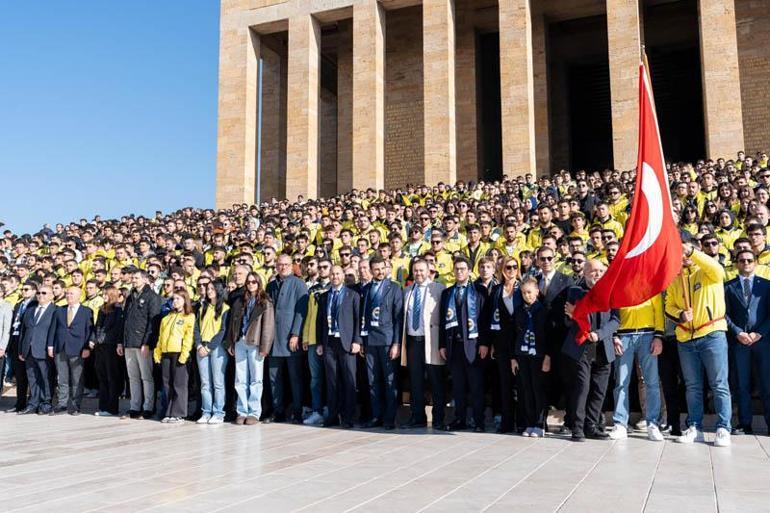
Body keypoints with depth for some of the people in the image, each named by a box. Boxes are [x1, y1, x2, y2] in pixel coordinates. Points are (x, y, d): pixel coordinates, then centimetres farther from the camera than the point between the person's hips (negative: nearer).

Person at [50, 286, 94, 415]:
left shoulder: (87, 312, 3)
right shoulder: (59, 311, 15)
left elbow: (89, 331, -1)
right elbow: (53, 329, 13)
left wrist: (87, 348, -9)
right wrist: (51, 346, 4)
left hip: (77, 350, -3)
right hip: (60, 349, 4)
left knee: (77, 380, 0)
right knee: (62, 379, 7)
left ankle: (75, 406, 6)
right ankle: (62, 404, 13)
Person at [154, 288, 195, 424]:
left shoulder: (189, 317, 2)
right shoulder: (167, 317, 22)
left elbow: (188, 337, -7)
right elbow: (160, 336, 21)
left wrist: (184, 353, -17)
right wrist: (157, 352, 11)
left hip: (179, 353, -6)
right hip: (165, 353, 6)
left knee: (179, 385, -4)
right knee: (167, 384, 7)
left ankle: (178, 414, 0)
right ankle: (169, 413, 13)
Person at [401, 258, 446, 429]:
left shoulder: (439, 289, 0)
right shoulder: (407, 291, 16)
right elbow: (404, 316, 16)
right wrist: (402, 340, 8)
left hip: (430, 341, -4)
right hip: (412, 340, 5)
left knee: (436, 382, 0)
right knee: (415, 382, 8)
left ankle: (438, 419, 8)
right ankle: (417, 417, 17)